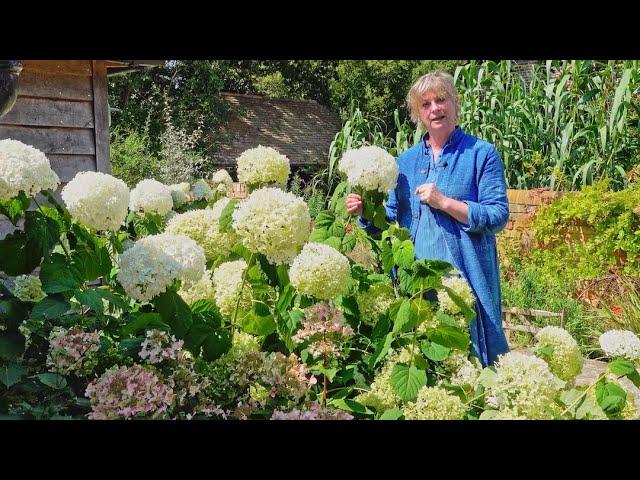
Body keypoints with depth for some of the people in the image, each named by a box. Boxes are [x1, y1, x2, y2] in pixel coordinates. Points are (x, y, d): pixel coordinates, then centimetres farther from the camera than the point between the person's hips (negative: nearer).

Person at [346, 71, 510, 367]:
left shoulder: (482, 154, 0)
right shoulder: (405, 161, 14)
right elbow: (391, 217, 16)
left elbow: (498, 216, -8)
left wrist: (444, 202, -16)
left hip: (465, 274, -4)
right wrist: (365, 212, -4)